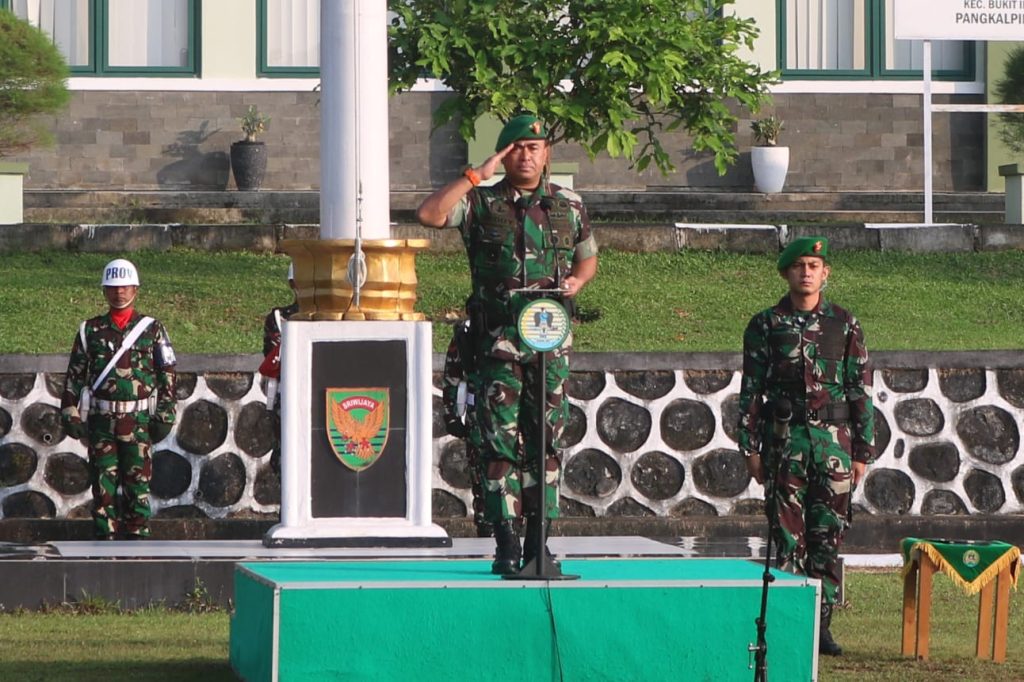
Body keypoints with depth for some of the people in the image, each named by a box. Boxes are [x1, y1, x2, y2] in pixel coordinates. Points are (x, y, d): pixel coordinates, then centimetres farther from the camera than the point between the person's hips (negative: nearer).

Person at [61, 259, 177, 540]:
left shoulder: (152, 330, 6)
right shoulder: (91, 330, 10)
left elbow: (167, 374, 5)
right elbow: (75, 374, 10)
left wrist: (164, 416, -1)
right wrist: (71, 413, 2)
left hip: (138, 419, -1)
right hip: (100, 419, 1)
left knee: (138, 482, -2)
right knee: (103, 482, 0)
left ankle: (138, 536, 2)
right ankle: (105, 537, 4)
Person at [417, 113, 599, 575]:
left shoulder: (569, 206, 12)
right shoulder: (481, 203, 3)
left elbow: (588, 258, 25)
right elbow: (429, 214, -13)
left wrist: (575, 282, 2)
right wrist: (477, 174, -11)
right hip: (498, 339, -2)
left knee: (546, 439, 4)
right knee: (500, 440, -7)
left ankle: (539, 541, 10)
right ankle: (506, 544, -6)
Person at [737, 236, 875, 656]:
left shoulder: (844, 325, 7)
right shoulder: (766, 325, 4)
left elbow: (861, 390, 8)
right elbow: (751, 390, 4)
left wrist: (862, 451, 4)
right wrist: (750, 448, -2)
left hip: (834, 439, 1)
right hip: (785, 440, -1)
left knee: (828, 536, 3)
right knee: (788, 536, -2)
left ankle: (821, 623, 9)